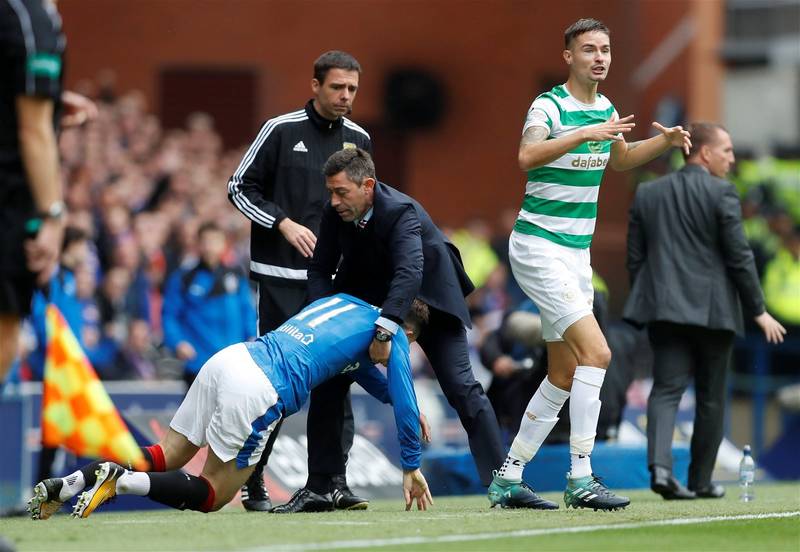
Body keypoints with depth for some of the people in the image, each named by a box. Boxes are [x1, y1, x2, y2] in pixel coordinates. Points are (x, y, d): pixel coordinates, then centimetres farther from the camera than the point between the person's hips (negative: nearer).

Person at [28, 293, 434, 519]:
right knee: (212, 495, 4)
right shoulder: (395, 336, 8)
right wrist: (411, 467, 18)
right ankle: (122, 481, -19)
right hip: (258, 392, -7)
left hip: (228, 359, 7)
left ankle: (66, 484, -5)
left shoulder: (345, 301, 30)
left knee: (169, 456, 14)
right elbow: (405, 402, 7)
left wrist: (399, 402, 49)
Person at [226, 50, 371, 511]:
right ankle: (254, 482, 3)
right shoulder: (281, 131, -4)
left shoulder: (359, 139, 10)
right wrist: (284, 223, -12)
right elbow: (240, 188, -1)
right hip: (283, 277, -4)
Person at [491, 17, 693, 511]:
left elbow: (620, 159, 31)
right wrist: (584, 135, -44)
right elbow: (528, 156, -34)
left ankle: (507, 479, 17)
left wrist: (665, 142, 15)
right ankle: (580, 479, -19)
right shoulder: (550, 106, -14)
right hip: (538, 246, -9)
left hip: (577, 255, 9)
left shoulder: (606, 110, 10)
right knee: (595, 352, -20)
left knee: (565, 375, 9)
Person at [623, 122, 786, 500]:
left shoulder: (647, 193, 9)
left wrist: (647, 304, 19)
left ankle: (660, 466, -24)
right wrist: (757, 310, -1)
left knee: (666, 388, -2)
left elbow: (635, 258, 10)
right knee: (710, 397, 9)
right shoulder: (721, 193, -7)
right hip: (713, 310, -3)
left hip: (665, 309, 3)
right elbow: (739, 256, -8)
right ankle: (701, 480, 15)